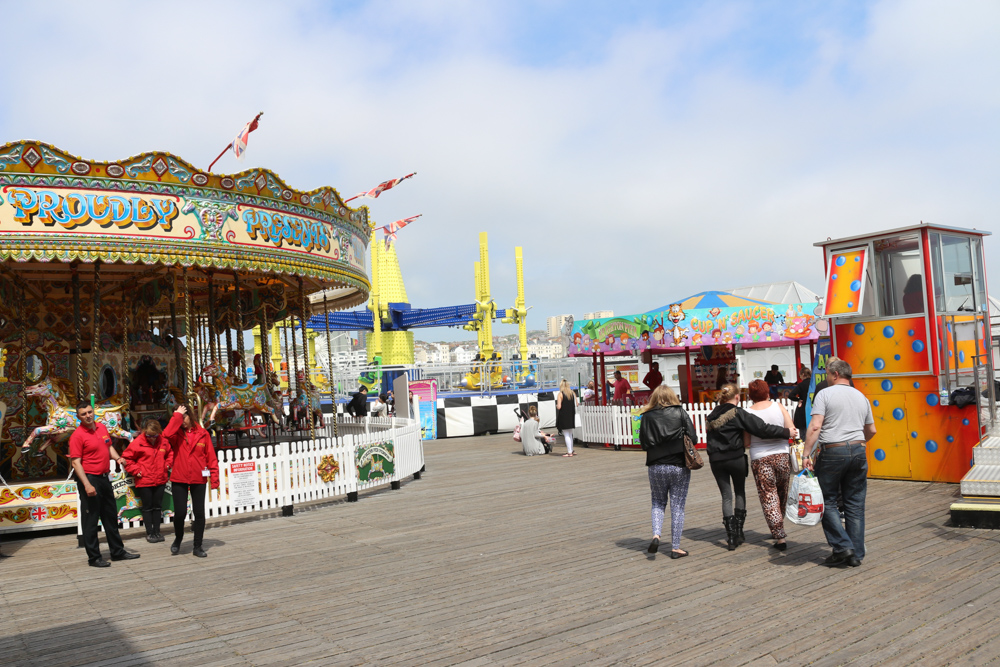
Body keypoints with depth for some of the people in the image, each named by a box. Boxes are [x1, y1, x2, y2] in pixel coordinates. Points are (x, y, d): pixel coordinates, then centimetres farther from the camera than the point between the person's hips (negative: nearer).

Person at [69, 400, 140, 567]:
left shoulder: (102, 428, 9)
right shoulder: (77, 435, -13)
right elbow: (76, 462, -17)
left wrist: (117, 458, 2)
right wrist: (86, 485, -24)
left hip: (104, 478, 8)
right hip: (90, 479, -8)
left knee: (111, 517, 16)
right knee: (90, 520, 0)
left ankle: (117, 552, 27)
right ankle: (94, 558, 9)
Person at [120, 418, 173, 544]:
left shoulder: (163, 442, 1)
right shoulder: (138, 442, -10)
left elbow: (170, 453, 19)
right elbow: (126, 458, -5)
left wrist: (167, 465, 6)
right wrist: (136, 470, -9)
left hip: (160, 480, 4)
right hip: (144, 481, -3)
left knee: (158, 506, 11)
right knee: (147, 507, 5)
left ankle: (157, 532, 20)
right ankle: (149, 533, 14)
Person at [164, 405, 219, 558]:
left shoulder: (202, 433, 2)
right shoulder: (176, 434, 2)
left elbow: (211, 457, 1)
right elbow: (166, 434, -24)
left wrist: (214, 479, -3)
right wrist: (177, 416, -17)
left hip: (198, 480, 0)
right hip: (179, 479, 0)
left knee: (199, 513, 5)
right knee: (179, 513, -3)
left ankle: (198, 546, 17)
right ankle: (178, 539, 26)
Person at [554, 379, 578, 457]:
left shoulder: (560, 394, -11)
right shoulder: (572, 393, 3)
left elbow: (559, 407, -17)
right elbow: (576, 404, 5)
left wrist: (557, 406, 4)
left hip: (563, 416, -5)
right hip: (571, 416, 5)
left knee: (566, 435, 0)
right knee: (570, 434, 18)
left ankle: (569, 452, -1)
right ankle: (571, 450, 23)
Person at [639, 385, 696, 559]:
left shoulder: (647, 416, 1)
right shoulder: (680, 412, -1)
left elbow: (644, 444, -1)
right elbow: (693, 438, -4)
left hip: (656, 466, 1)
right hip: (679, 466, -1)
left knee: (658, 503, 17)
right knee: (678, 506, 6)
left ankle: (656, 535, -4)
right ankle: (675, 548, 9)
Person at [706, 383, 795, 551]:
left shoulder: (711, 416, 10)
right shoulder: (738, 413, -8)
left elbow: (710, 437, 11)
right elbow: (762, 428, -13)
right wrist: (786, 432, -7)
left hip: (715, 460, 3)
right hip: (735, 458, -3)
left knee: (726, 496, 6)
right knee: (739, 491, 17)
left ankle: (731, 538, 0)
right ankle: (738, 532, 14)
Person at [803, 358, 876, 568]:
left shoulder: (825, 394, -4)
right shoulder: (861, 397, 14)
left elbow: (815, 426, -14)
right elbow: (871, 430, 20)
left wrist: (806, 454, -13)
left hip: (832, 452, -5)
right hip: (858, 452, 5)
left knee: (828, 501, 6)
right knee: (855, 504, 9)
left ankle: (842, 547, -1)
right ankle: (856, 554, 14)